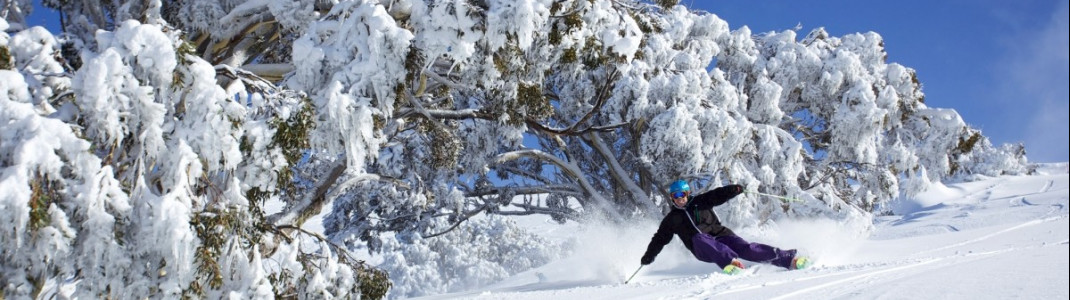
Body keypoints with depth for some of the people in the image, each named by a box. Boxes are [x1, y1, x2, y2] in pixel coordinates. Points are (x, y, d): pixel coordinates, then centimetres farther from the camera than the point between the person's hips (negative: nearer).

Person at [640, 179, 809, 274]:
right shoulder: (671, 220, 15)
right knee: (698, 238, -36)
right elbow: (660, 239, 18)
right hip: (702, 250, -1)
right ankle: (729, 262, -61)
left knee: (746, 248, -23)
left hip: (720, 235, 1)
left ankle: (789, 259, -30)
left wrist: (733, 190, -21)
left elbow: (717, 195, -3)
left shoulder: (699, 202, 12)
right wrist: (649, 256, 8)